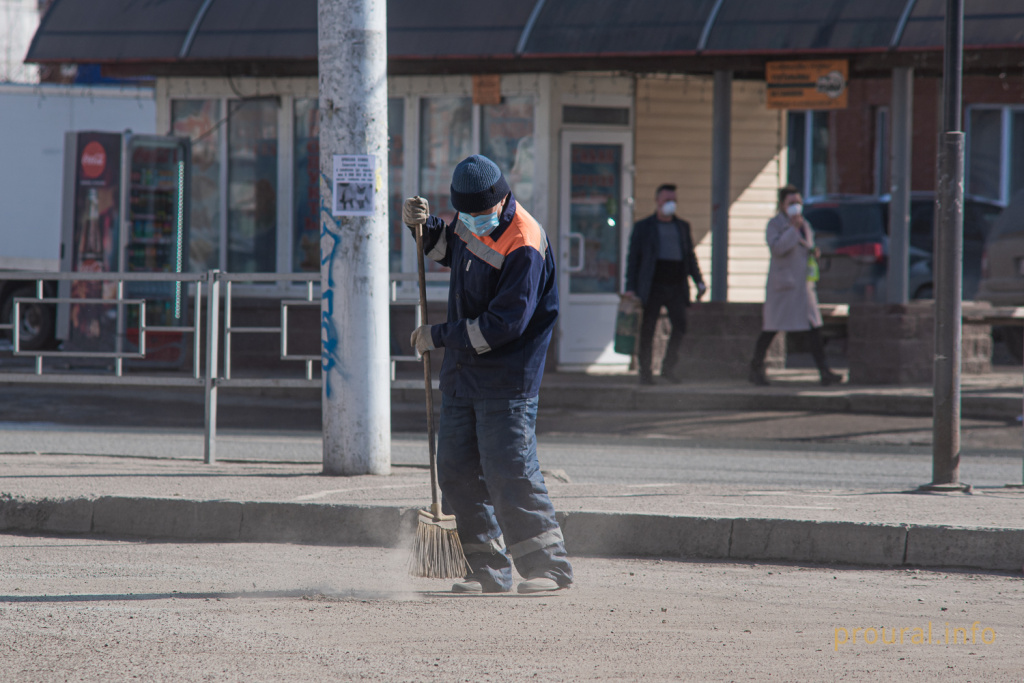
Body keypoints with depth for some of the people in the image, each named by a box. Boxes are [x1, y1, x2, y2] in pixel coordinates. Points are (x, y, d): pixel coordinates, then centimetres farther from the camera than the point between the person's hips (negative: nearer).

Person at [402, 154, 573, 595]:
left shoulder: (524, 247, -21)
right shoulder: (471, 224, 5)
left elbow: (504, 324, -24)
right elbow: (449, 250, 30)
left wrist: (439, 337, -17)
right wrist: (424, 226, 8)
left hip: (506, 379, -8)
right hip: (462, 373, 8)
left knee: (510, 473, -12)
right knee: (457, 471, 7)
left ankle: (548, 565, -5)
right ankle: (487, 570, 12)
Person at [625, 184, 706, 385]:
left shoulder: (682, 227, 17)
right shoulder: (643, 227, 6)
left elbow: (690, 257, 21)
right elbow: (633, 259, 3)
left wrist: (699, 283, 12)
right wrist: (630, 288, -5)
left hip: (676, 285, 3)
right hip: (653, 286, -3)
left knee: (680, 325, -11)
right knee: (647, 330, -3)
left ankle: (669, 366, 3)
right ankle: (645, 371, 5)